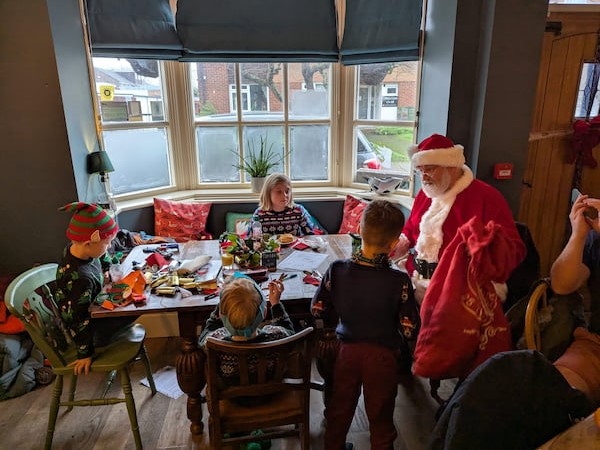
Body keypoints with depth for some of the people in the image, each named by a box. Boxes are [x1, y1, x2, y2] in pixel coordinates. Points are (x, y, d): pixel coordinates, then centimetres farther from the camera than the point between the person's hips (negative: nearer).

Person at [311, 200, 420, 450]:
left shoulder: (337, 270, -18)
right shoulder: (399, 281, -25)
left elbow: (318, 310, -8)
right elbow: (410, 330, -19)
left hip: (347, 351, 3)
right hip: (383, 356, -2)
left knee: (339, 410, 26)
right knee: (380, 418, 21)